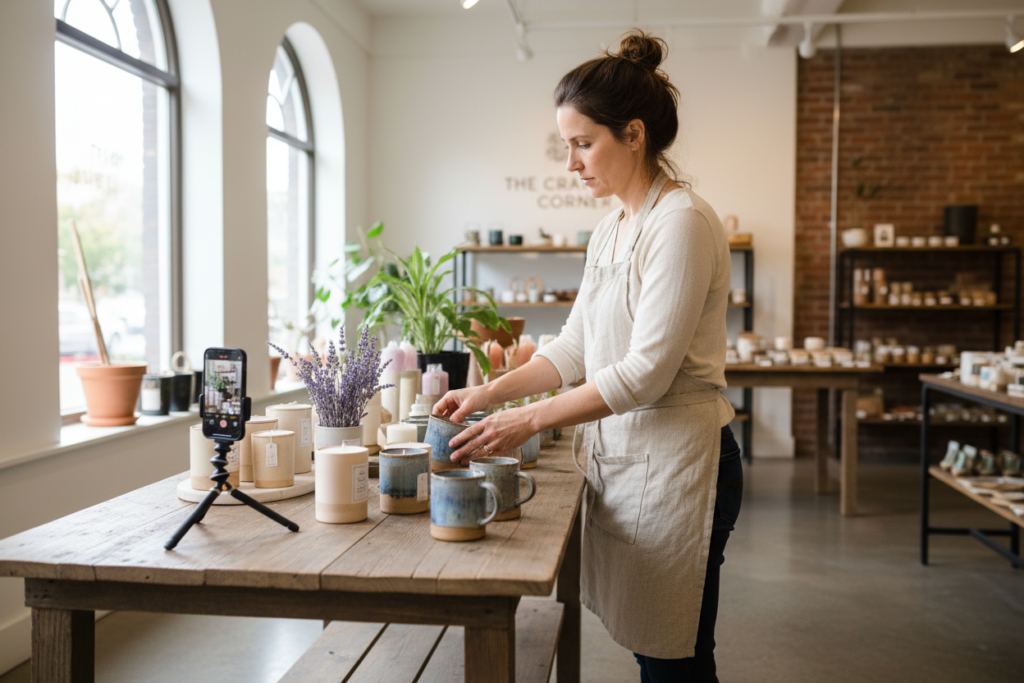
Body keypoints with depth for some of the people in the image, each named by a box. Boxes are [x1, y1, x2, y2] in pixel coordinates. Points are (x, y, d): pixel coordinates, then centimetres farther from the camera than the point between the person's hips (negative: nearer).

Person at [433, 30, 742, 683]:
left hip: (675, 459, -8)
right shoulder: (612, 228, 13)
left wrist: (530, 420, -20)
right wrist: (491, 392, 4)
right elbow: (575, 347, 15)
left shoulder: (682, 223, -15)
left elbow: (646, 372, -20)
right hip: (619, 452, 8)